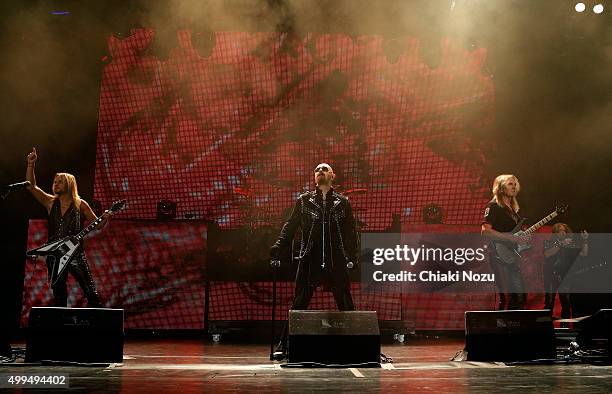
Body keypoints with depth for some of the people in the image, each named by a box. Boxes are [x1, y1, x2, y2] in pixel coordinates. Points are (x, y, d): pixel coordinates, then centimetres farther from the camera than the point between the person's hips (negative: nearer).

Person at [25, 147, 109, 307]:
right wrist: (31, 164, -5)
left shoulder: (80, 204, 1)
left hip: (75, 253, -3)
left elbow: (97, 224, 3)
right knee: (59, 296, 7)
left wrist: (105, 219, -19)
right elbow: (31, 186, 5)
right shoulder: (51, 202, 9)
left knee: (91, 293, -8)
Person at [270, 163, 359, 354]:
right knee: (298, 305, 1)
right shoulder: (304, 201, 11)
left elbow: (351, 232, 9)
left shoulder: (343, 202, 11)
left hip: (337, 262, 0)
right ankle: (284, 346, 8)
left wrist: (352, 256, -2)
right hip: (309, 261, 0)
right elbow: (290, 226, 6)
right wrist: (279, 247, -8)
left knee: (346, 306, 3)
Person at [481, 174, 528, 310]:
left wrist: (523, 239, 7)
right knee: (507, 297, -16)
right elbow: (485, 231, -17)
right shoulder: (494, 206, -5)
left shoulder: (513, 209, 20)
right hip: (500, 254, -9)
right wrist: (511, 238, -19)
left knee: (520, 296, 6)